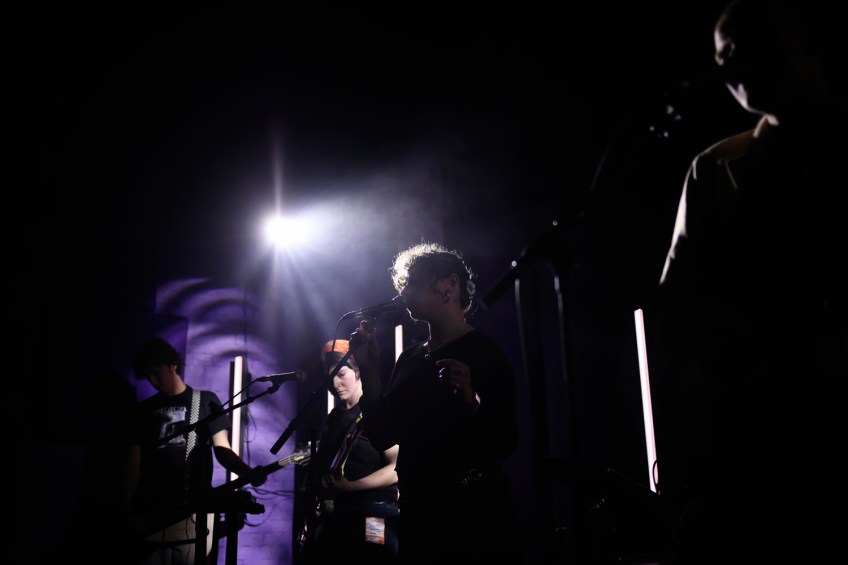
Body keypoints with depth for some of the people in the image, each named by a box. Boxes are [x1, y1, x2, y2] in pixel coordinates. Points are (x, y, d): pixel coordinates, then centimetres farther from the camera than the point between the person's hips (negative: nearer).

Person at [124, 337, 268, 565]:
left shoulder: (205, 401, 6)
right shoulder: (146, 409, 14)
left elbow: (221, 448, 0)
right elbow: (135, 460, 12)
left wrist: (249, 473, -19)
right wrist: (128, 509, 4)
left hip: (193, 511, -2)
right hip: (151, 513, 2)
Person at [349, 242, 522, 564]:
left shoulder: (483, 352, -8)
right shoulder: (410, 358, 11)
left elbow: (504, 444, -14)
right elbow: (382, 435, 6)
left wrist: (471, 402, -31)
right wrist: (369, 369, 0)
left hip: (475, 514, -6)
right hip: (417, 514, 6)